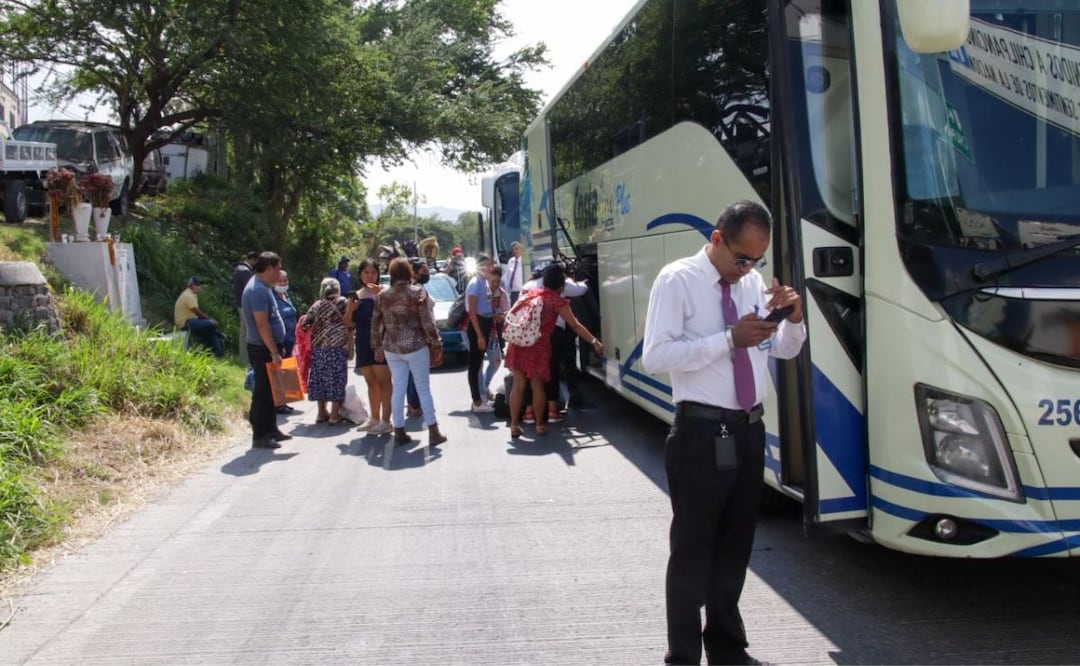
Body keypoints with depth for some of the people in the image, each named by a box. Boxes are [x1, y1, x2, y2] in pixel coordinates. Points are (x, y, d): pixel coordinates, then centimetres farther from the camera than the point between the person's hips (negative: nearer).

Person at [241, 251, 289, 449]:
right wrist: (274, 352, -23)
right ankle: (259, 436, 1)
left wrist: (276, 350, 21)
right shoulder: (258, 290, -19)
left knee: (270, 391, 16)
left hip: (268, 347, 10)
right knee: (263, 392, -4)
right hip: (263, 349, -10)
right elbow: (262, 324, -23)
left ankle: (270, 429, 25)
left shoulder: (262, 287, 14)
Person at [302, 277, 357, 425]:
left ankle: (322, 413, 17)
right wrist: (351, 310, -7)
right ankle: (334, 415, -2)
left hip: (318, 347, 4)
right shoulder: (343, 302, 3)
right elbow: (347, 324, -7)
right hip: (337, 346, -4)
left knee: (320, 379, 11)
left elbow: (306, 325, 7)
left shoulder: (316, 305, 12)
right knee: (336, 380, -1)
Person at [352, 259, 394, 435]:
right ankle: (374, 418, 23)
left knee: (383, 381, -6)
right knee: (370, 382, 14)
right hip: (363, 344, 7)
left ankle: (386, 421, -4)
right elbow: (350, 323, 13)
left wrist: (380, 295, -31)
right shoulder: (356, 295, 12)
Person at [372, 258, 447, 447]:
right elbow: (427, 322, -10)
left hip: (391, 349, 3)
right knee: (424, 389, 3)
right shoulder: (417, 292, -8)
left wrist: (377, 347, 18)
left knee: (398, 390, 9)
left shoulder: (382, 296, 3)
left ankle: (399, 432, 12)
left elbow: (376, 324, 8)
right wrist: (436, 344, -4)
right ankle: (433, 431, 5)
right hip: (416, 346, -3)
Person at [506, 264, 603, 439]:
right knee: (537, 385, 8)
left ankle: (514, 425, 9)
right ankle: (539, 424, 18)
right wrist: (594, 342, -1)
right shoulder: (557, 300, -1)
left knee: (518, 384, 8)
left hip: (517, 343, 4)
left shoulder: (529, 293, 15)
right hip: (537, 346, -4)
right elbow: (575, 326, -3)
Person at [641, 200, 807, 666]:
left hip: (749, 430, 7)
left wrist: (794, 318, -5)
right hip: (701, 433, -7)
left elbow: (784, 350, 16)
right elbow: (655, 357, -19)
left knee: (735, 547, 19)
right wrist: (729, 339, -25)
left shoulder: (753, 282, 9)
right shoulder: (678, 280, -9)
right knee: (693, 551, 4)